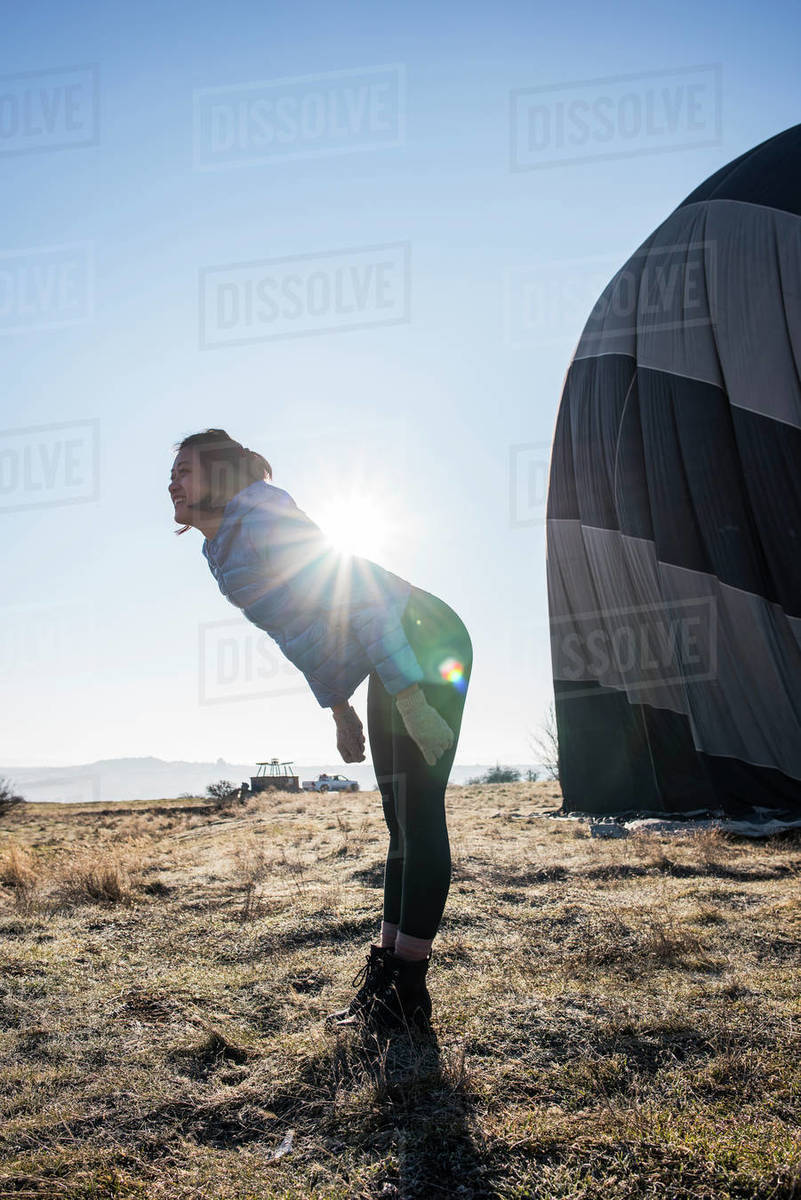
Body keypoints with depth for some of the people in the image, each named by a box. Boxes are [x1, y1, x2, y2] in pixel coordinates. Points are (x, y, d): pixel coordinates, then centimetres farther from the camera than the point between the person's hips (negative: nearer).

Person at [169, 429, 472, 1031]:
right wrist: (339, 710, 18)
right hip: (392, 666, 10)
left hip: (428, 643, -10)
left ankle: (409, 990, -8)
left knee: (418, 811, -11)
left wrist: (411, 700, -28)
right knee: (403, 820, 11)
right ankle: (388, 965, 16)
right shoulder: (224, 553, 10)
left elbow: (360, 598, -26)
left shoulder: (264, 523, -20)